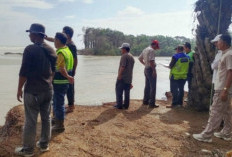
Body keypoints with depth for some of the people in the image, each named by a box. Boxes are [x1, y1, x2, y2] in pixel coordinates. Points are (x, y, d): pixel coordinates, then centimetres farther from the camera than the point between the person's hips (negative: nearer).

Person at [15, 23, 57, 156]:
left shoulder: (30, 49, -14)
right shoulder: (51, 50, 6)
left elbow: (24, 72, -14)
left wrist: (19, 89, -5)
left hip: (32, 91, -6)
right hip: (48, 89, 7)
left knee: (31, 121, 3)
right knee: (46, 118, 14)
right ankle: (44, 144, 27)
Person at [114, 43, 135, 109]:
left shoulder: (124, 56, -13)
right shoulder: (131, 56, 15)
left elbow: (122, 67, -22)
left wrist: (119, 75, -19)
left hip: (122, 77, -8)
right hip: (129, 78, 8)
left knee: (119, 91, 0)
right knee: (127, 92, 11)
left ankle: (119, 105, 2)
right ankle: (126, 105, 15)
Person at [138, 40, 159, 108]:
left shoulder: (145, 49, 14)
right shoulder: (151, 50, -15)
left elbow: (140, 58, 22)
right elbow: (151, 61, -25)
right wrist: (154, 70, -22)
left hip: (146, 69, 10)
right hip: (151, 69, -10)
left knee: (147, 86, 17)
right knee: (153, 87, -5)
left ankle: (145, 101, 24)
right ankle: (152, 103, -3)